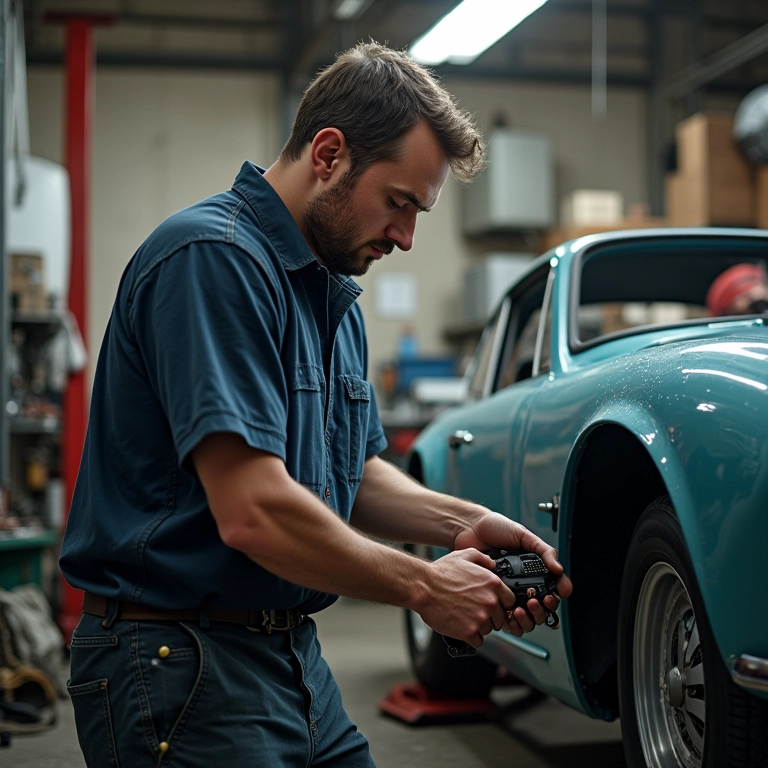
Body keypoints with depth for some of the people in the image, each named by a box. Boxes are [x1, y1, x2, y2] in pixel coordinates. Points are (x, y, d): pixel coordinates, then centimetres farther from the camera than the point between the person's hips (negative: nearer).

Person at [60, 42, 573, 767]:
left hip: (295, 654, 9)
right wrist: (424, 586, -14)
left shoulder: (333, 295, 13)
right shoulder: (214, 258, -19)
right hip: (182, 661, -9)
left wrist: (461, 523, 0)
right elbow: (253, 512, -26)